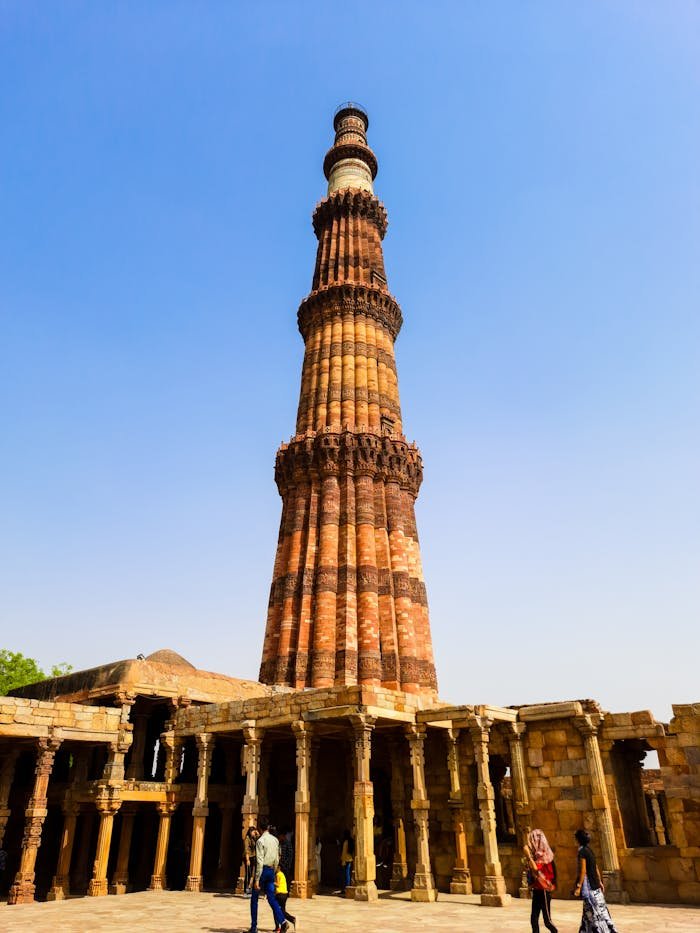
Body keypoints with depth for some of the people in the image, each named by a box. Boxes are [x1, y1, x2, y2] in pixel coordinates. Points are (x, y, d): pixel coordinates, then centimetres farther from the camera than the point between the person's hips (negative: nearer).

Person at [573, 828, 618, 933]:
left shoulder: (582, 851, -17)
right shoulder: (589, 849, 9)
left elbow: (583, 871, -20)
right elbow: (596, 868, 16)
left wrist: (578, 886, -19)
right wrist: (600, 882, 24)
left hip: (589, 886, -9)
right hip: (595, 885, 9)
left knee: (595, 912, -3)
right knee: (589, 912, 14)